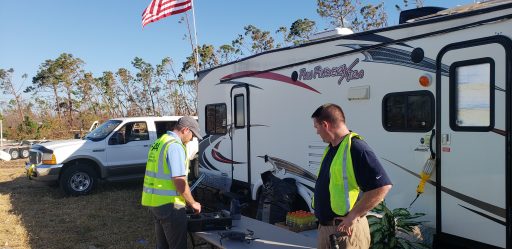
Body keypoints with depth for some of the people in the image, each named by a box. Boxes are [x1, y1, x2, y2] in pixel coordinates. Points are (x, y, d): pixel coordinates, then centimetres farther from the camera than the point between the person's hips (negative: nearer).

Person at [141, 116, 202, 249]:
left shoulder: (158, 143, 13)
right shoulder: (175, 146, -17)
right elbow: (179, 181, -21)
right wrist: (193, 203, -8)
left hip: (154, 201, 9)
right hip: (170, 204, -9)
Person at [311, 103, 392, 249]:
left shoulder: (355, 148, -19)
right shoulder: (331, 148, 10)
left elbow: (382, 186, -26)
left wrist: (353, 216, -22)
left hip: (345, 228, -9)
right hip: (324, 226, 9)